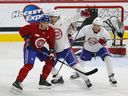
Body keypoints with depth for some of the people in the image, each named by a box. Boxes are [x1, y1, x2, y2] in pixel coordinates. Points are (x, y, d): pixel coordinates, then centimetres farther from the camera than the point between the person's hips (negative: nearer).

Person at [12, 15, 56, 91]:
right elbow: (21, 31, -10)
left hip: (41, 48, 7)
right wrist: (26, 38, -18)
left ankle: (43, 80, 11)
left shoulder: (51, 31, -7)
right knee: (29, 65, -22)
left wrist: (52, 52, -9)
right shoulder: (33, 26, -22)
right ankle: (18, 82, -23)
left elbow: (51, 43, 2)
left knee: (50, 60, 2)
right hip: (30, 47, -7)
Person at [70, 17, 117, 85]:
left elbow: (109, 42, -26)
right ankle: (78, 73, 47)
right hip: (88, 49, 2)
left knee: (107, 58, -22)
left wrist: (105, 43, -48)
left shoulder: (104, 32, -30)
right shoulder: (86, 28, -29)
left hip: (100, 48, -2)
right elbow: (79, 33, -16)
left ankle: (111, 77, -9)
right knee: (81, 61, 14)